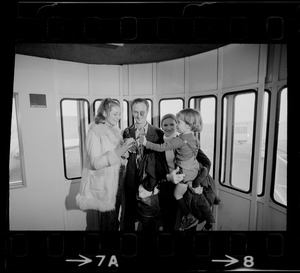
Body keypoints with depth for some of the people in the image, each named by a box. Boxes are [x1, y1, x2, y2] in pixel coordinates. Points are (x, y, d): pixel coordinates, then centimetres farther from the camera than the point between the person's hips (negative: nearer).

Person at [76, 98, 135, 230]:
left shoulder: (115, 130, 8)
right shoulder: (95, 131, -12)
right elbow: (96, 163, -19)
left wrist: (126, 151, -6)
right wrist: (119, 151, -28)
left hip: (116, 184, 6)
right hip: (101, 188, -6)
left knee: (114, 223, 14)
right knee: (102, 224, 5)